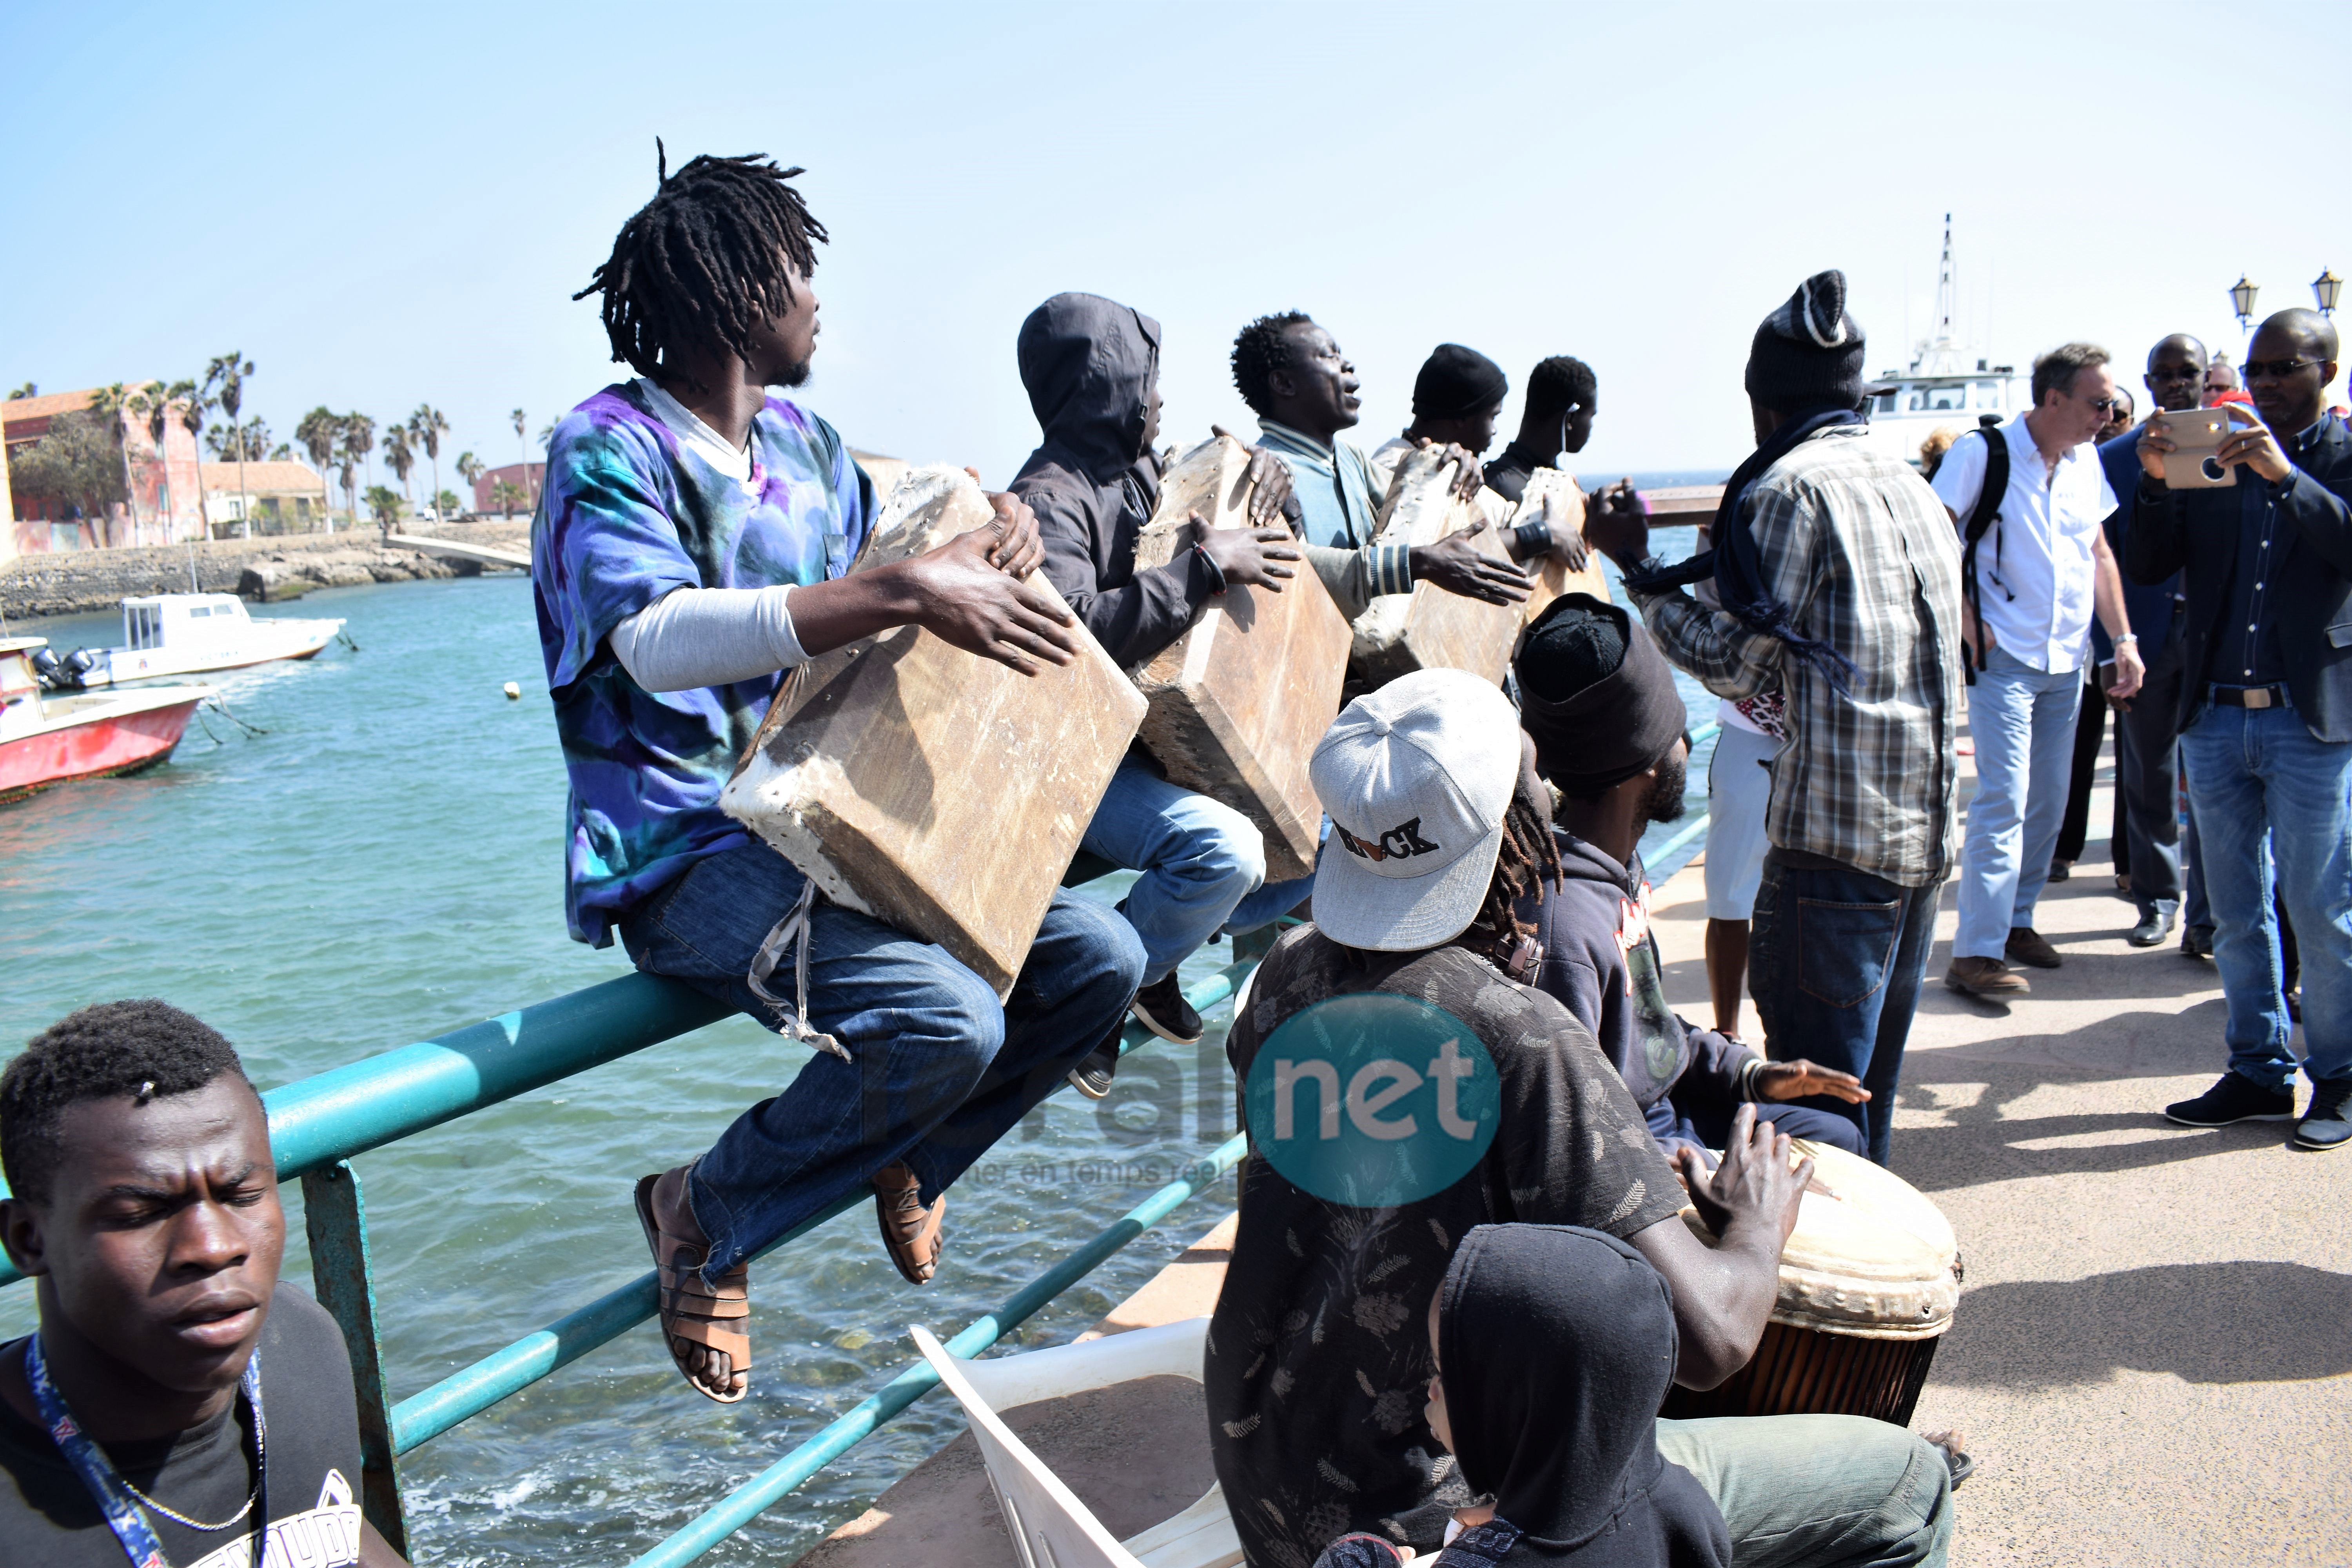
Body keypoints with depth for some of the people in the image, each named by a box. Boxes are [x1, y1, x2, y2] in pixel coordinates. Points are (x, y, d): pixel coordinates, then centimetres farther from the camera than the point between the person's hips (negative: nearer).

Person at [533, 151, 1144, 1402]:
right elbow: (656, 640, -30)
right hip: (689, 860, -8)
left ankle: (904, 1156, 19)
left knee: (1098, 959, -5)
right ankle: (707, 1214, -3)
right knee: (947, 1022, -30)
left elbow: (882, 564, 22)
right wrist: (904, 594, -40)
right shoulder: (609, 447, -12)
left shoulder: (803, 442, 13)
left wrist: (991, 541, -2)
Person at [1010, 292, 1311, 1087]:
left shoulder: (1140, 470, 11)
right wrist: (1208, 566, -29)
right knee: (1225, 848, -32)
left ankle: (1163, 939, 14)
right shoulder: (1049, 499, -17)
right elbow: (1072, 630, -33)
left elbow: (1224, 463, 30)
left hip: (1159, 737, 9)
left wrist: (1259, 470, 5)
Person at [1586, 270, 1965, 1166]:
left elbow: (1738, 668, -8)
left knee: (1813, 1095, -4)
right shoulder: (1914, 488, 18)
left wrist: (1638, 568, 2)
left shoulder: (1789, 487, -8)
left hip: (1837, 834, -9)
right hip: (1928, 828, 9)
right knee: (1869, 1080, 19)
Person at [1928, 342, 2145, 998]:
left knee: (2048, 802, 12)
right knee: (2004, 799, -13)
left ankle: (2016, 921, 27)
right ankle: (1975, 954, -11)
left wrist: (2123, 638, 11)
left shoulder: (2087, 460, 10)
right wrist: (1969, 625, -15)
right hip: (2004, 656, -7)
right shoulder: (1983, 452, -10)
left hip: (2067, 660, 7)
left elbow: (2099, 554, 18)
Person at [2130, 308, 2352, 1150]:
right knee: (2236, 914, 10)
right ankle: (2259, 1073, 22)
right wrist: (2156, 484, -10)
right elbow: (2151, 566, 5)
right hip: (2214, 716, 4)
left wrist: (2284, 475, -22)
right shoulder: (2211, 456, 10)